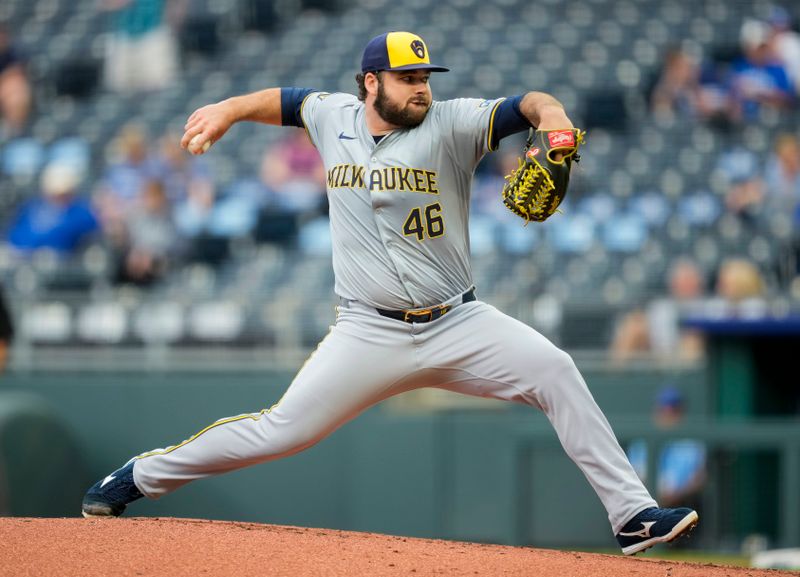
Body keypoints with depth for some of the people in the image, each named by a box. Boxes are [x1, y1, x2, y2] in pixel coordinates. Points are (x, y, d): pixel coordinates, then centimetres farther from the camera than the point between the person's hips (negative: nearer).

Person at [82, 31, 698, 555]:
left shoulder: (450, 125, -5)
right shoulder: (335, 117, 5)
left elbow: (526, 107, -17)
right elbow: (286, 100, 25)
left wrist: (551, 114, -38)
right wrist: (231, 108, 12)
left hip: (458, 324, 0)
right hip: (369, 335, 0)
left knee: (555, 371, -19)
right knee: (283, 430, -5)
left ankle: (632, 513, -15)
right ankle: (142, 475, 14)